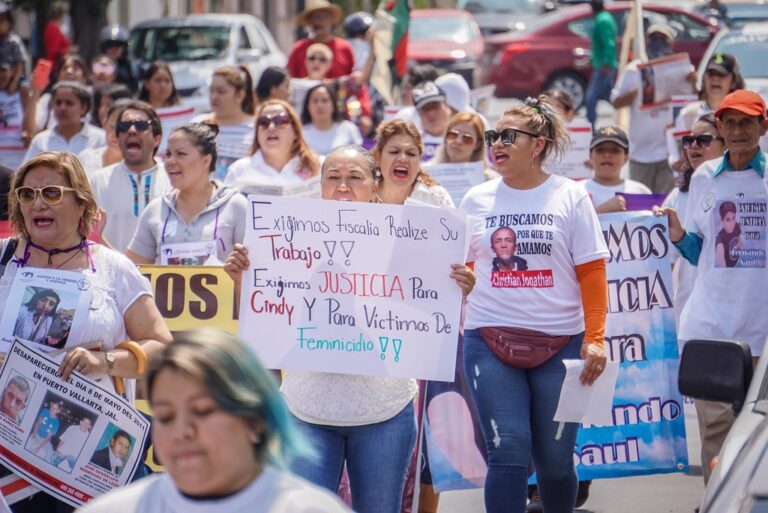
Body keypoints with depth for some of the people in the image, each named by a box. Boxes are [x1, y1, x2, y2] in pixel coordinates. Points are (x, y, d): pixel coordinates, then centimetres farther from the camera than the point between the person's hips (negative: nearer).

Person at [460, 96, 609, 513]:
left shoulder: (570, 197, 2)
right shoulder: (476, 200, 7)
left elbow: (591, 274, 0)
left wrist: (595, 339, -8)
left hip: (560, 342, -1)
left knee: (555, 456, 5)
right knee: (508, 453, -8)